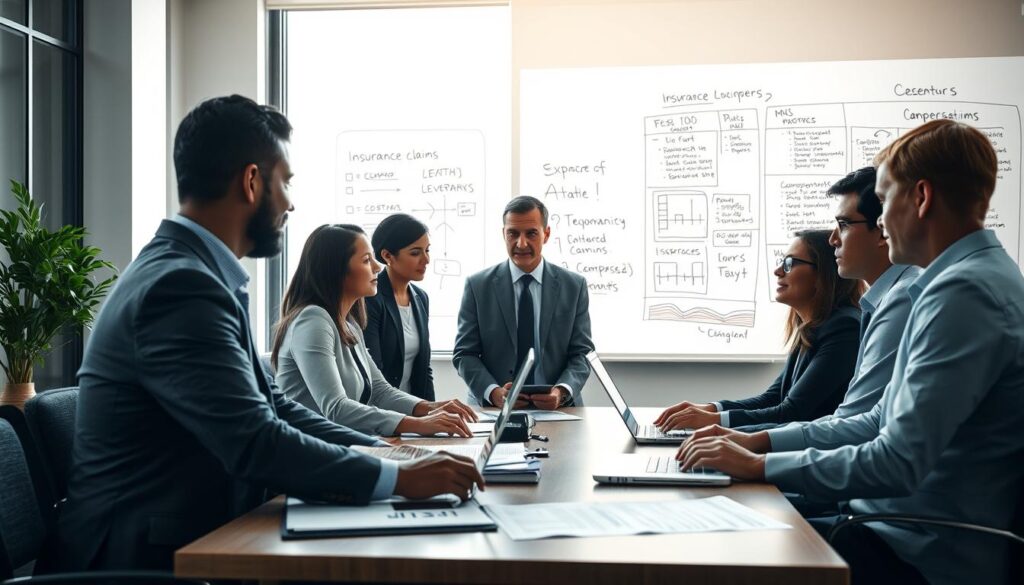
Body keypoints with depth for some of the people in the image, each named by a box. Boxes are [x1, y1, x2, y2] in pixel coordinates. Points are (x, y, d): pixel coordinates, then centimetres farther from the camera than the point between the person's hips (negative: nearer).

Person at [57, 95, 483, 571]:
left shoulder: (190, 270, 8)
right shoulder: (179, 286, -21)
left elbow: (268, 404, 9)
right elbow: (255, 442, -25)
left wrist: (385, 452, 1)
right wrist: (399, 478, -18)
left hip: (193, 533, 8)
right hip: (153, 556, -8)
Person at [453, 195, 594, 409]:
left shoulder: (574, 286, 6)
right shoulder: (477, 286, 4)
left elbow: (581, 354, 5)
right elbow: (465, 353, 3)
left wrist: (562, 392, -14)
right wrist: (494, 392, -14)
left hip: (556, 408, 0)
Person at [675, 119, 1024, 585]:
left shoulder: (965, 292, -21)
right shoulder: (973, 279, 12)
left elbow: (899, 463, -26)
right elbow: (883, 423, 14)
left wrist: (759, 465, -16)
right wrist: (761, 440, 6)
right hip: (897, 525, 9)